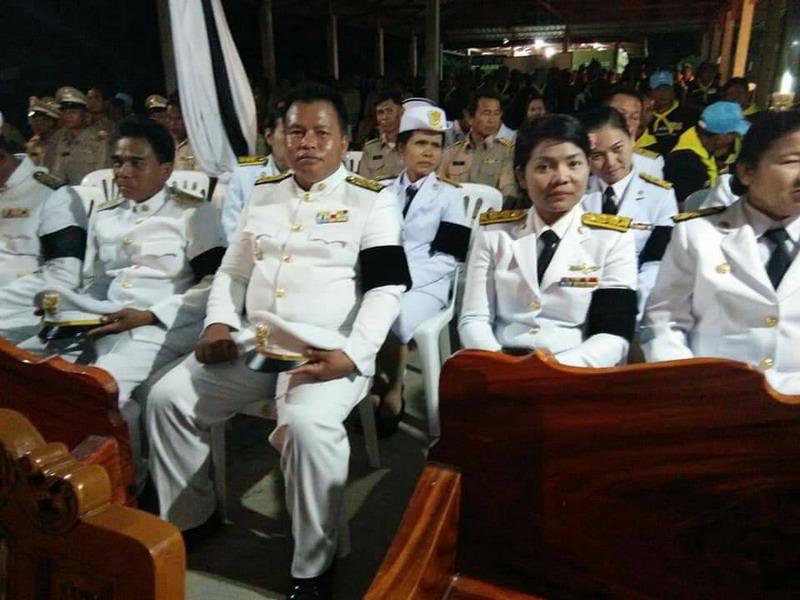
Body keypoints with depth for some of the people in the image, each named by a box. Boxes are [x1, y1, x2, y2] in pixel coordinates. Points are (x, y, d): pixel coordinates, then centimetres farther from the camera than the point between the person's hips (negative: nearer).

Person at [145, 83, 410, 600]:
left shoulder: (373, 201, 0)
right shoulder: (264, 195, 17)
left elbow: (386, 289, -9)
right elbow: (233, 271, 20)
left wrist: (351, 354, -22)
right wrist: (218, 323, 2)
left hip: (328, 355, -6)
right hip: (251, 346, 6)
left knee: (308, 425, -33)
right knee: (168, 397, -3)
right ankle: (189, 518, 19)